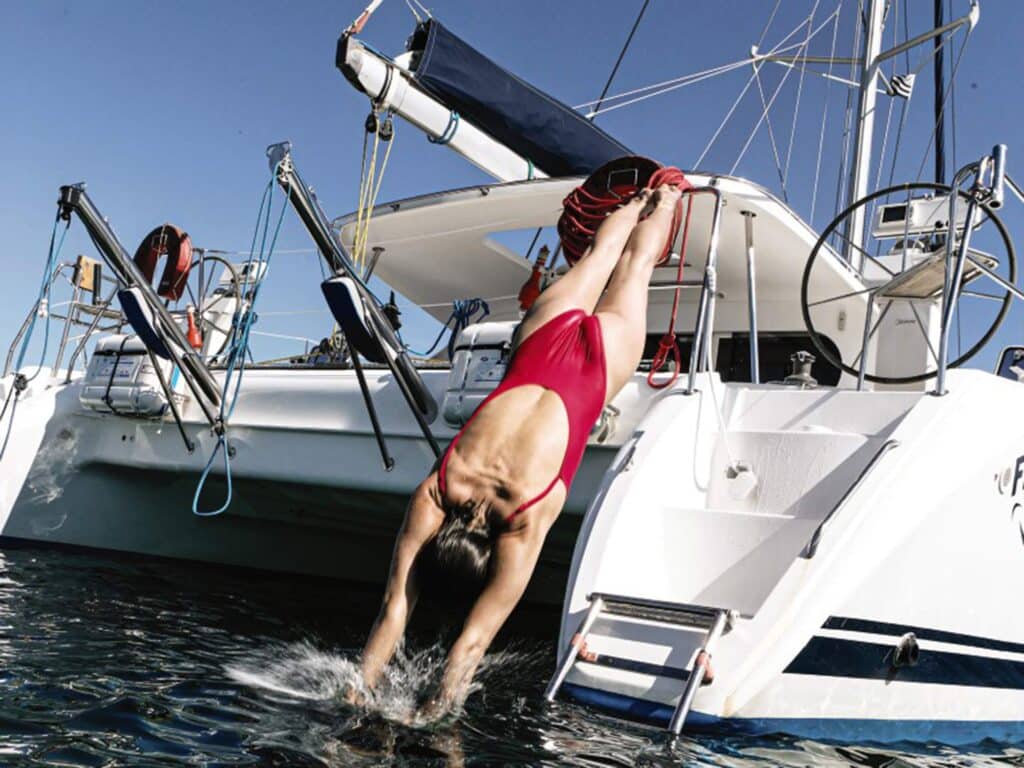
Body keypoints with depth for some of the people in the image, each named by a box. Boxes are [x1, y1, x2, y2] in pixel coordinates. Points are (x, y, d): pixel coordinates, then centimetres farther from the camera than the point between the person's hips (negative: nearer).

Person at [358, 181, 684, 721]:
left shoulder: (526, 526, -36)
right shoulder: (429, 498, -29)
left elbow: (473, 641, -33)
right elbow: (394, 609, -26)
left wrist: (433, 714, -34)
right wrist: (359, 690, -30)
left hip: (600, 354, -2)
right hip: (547, 340, 2)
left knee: (632, 269, 28)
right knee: (598, 257, 31)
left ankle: (666, 195, 57)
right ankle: (643, 196, 61)